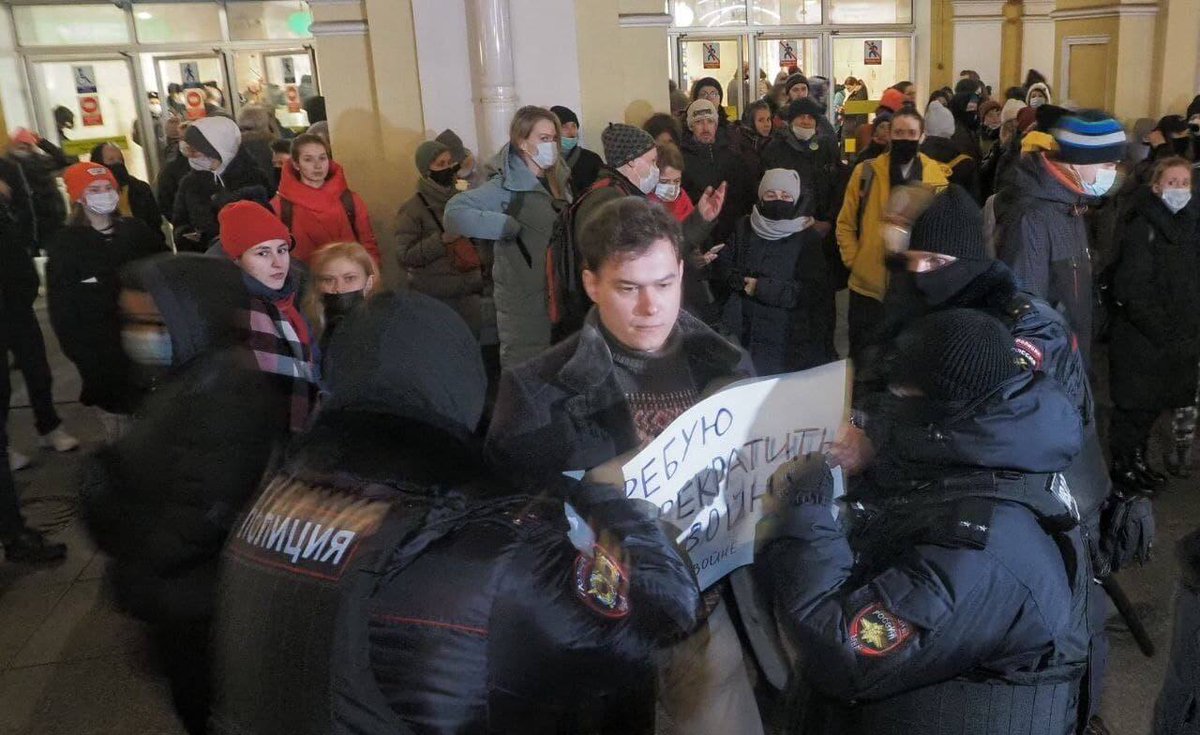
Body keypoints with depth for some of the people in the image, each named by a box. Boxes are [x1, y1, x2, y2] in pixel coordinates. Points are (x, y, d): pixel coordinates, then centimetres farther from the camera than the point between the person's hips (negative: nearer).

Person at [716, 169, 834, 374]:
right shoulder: (744, 228, 9)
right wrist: (741, 280, -11)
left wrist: (763, 288, -17)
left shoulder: (810, 238, -6)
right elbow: (722, 263, 11)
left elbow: (814, 291, -13)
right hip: (741, 331, 4)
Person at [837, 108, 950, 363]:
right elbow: (846, 223, 3)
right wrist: (854, 261, -3)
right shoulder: (867, 171, -2)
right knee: (863, 355, 11)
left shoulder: (937, 175, 0)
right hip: (869, 284, 0)